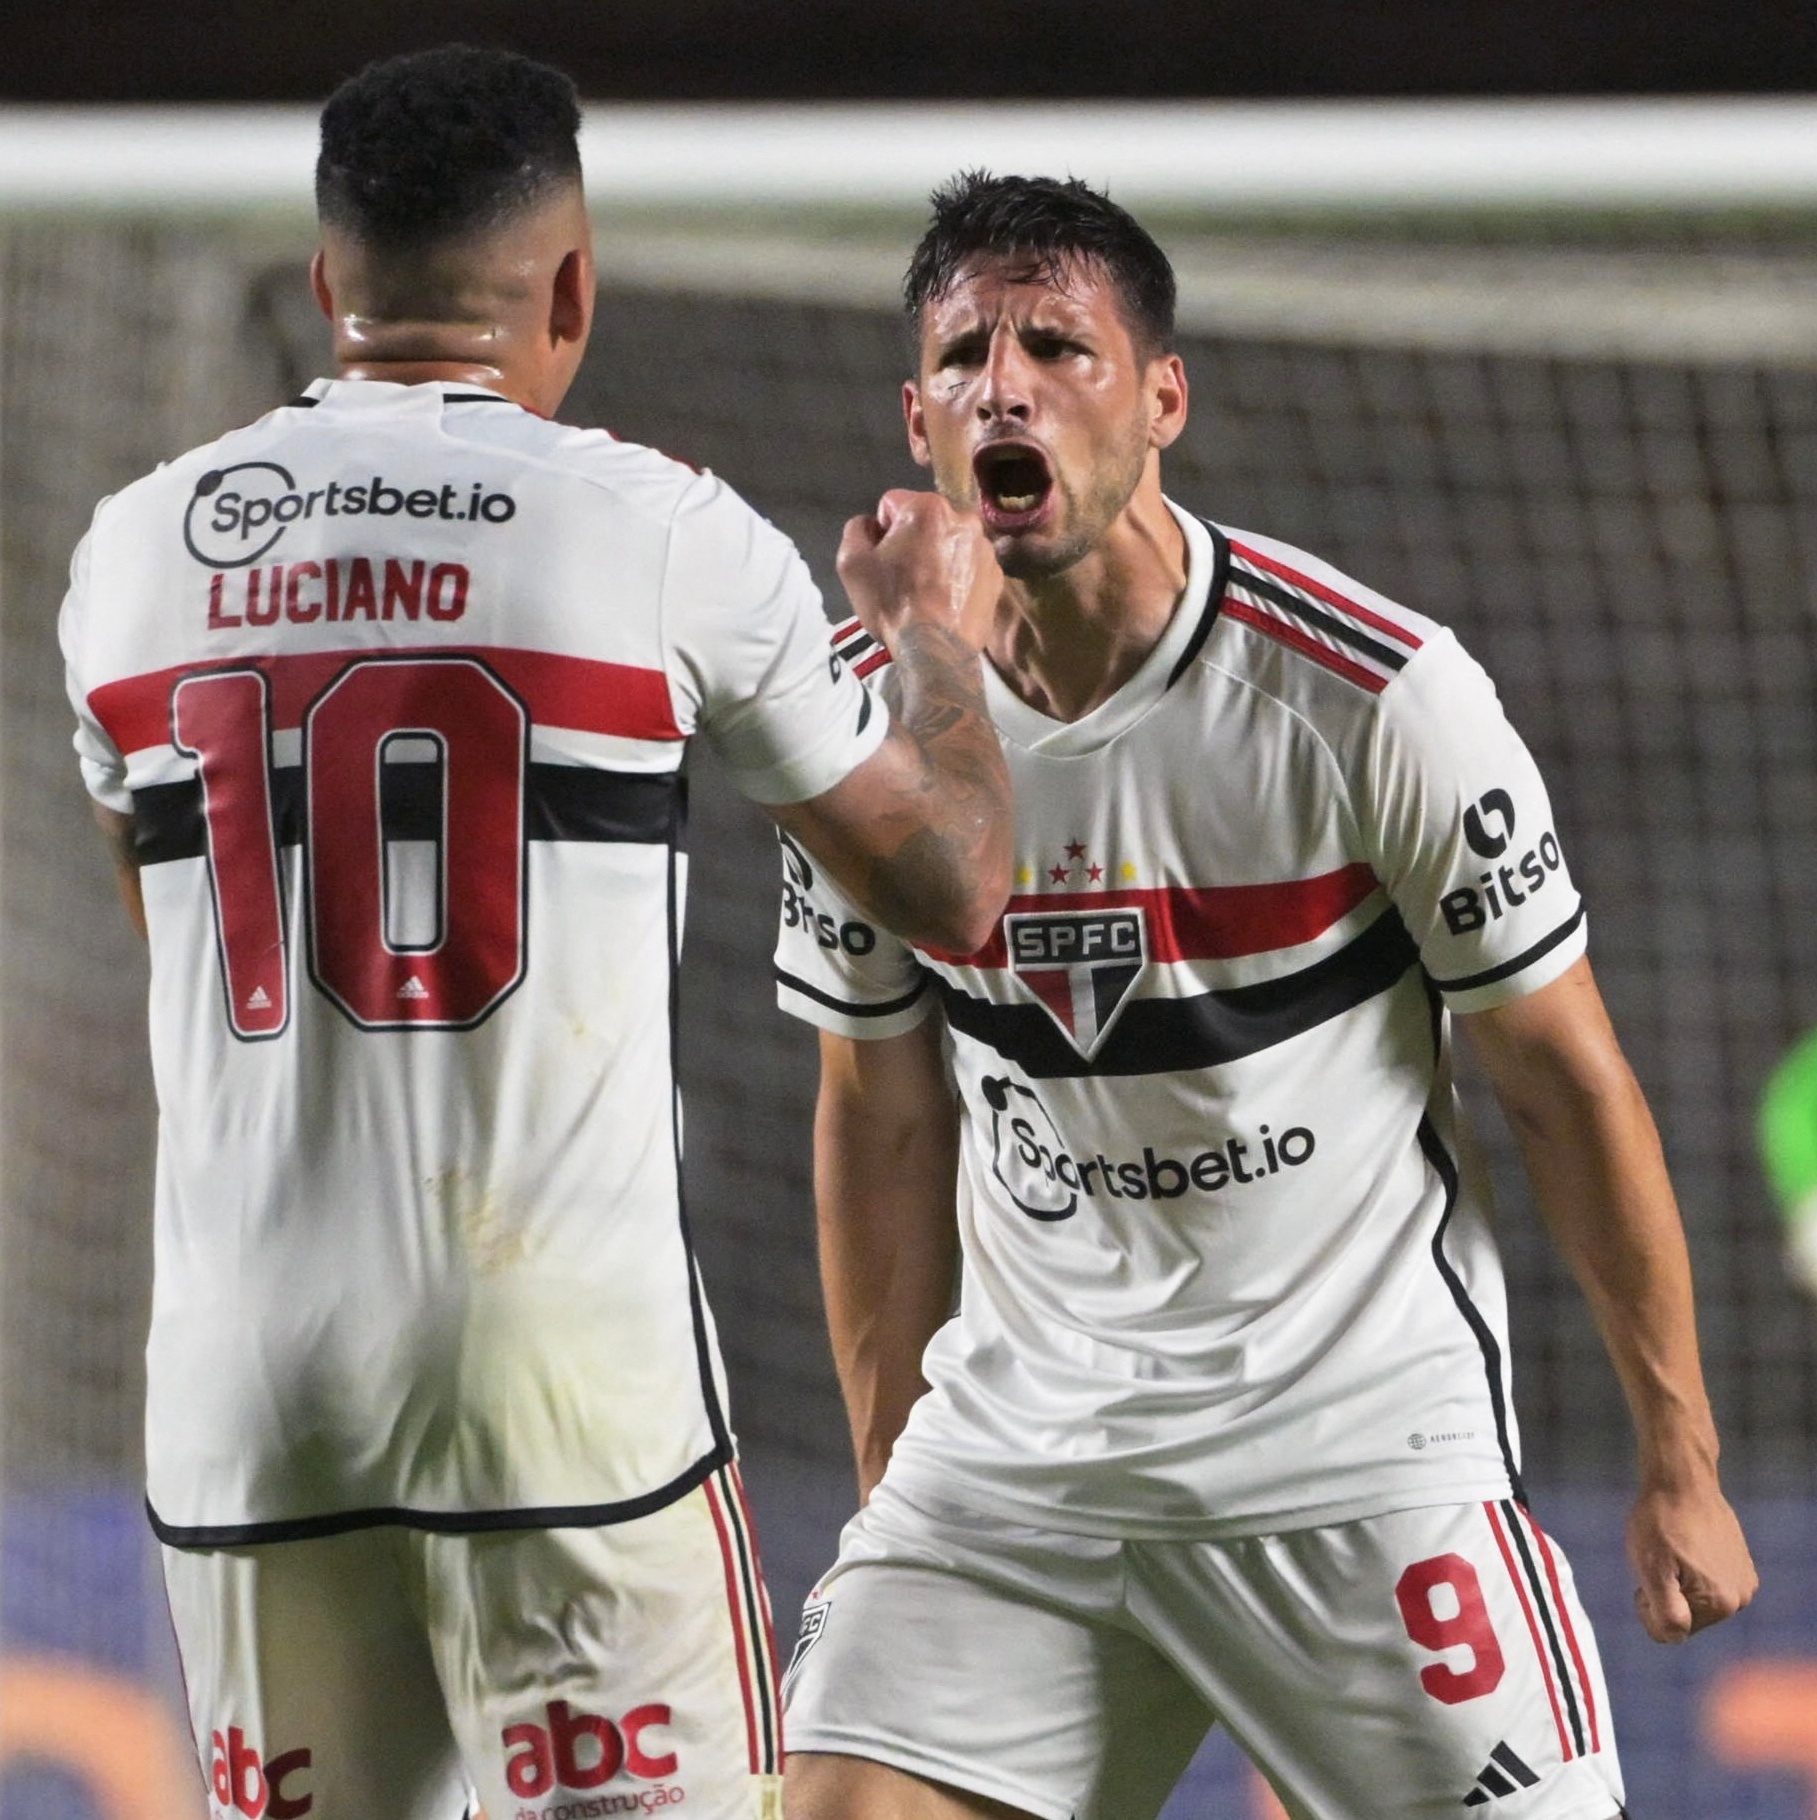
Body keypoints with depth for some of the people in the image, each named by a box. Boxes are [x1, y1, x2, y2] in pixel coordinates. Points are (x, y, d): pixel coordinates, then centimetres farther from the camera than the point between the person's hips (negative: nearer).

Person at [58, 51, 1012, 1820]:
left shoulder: (137, 547, 7)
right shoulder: (660, 531, -3)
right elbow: (948, 884, 8)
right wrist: (936, 630, 27)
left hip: (241, 1387, 4)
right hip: (567, 1372, -4)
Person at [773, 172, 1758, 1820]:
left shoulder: (1379, 694, -13)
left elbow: (1567, 1082, -4)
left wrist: (1680, 1463, -1)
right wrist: (888, 1481, 12)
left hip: (1366, 1428, -3)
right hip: (1016, 1433, 3)